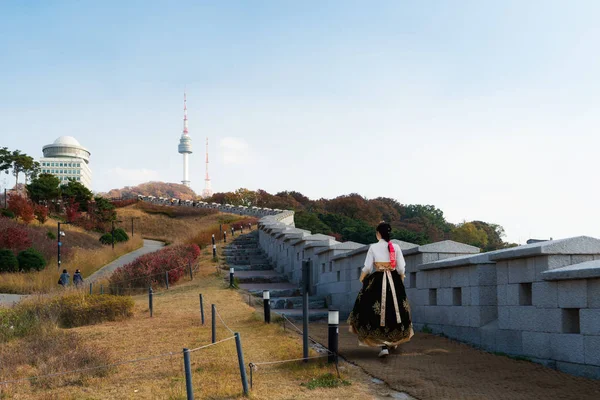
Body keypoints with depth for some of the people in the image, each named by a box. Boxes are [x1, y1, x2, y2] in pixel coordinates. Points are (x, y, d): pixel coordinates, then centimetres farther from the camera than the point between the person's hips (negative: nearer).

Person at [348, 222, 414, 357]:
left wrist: (362, 277, 15)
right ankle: (394, 341, 31)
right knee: (394, 309, 18)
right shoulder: (396, 247, 0)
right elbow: (401, 268, -1)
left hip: (377, 280, -2)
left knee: (378, 312, 1)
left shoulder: (373, 247, -5)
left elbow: (367, 267, -4)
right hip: (394, 280, 3)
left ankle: (384, 346, -11)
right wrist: (400, 280, 16)